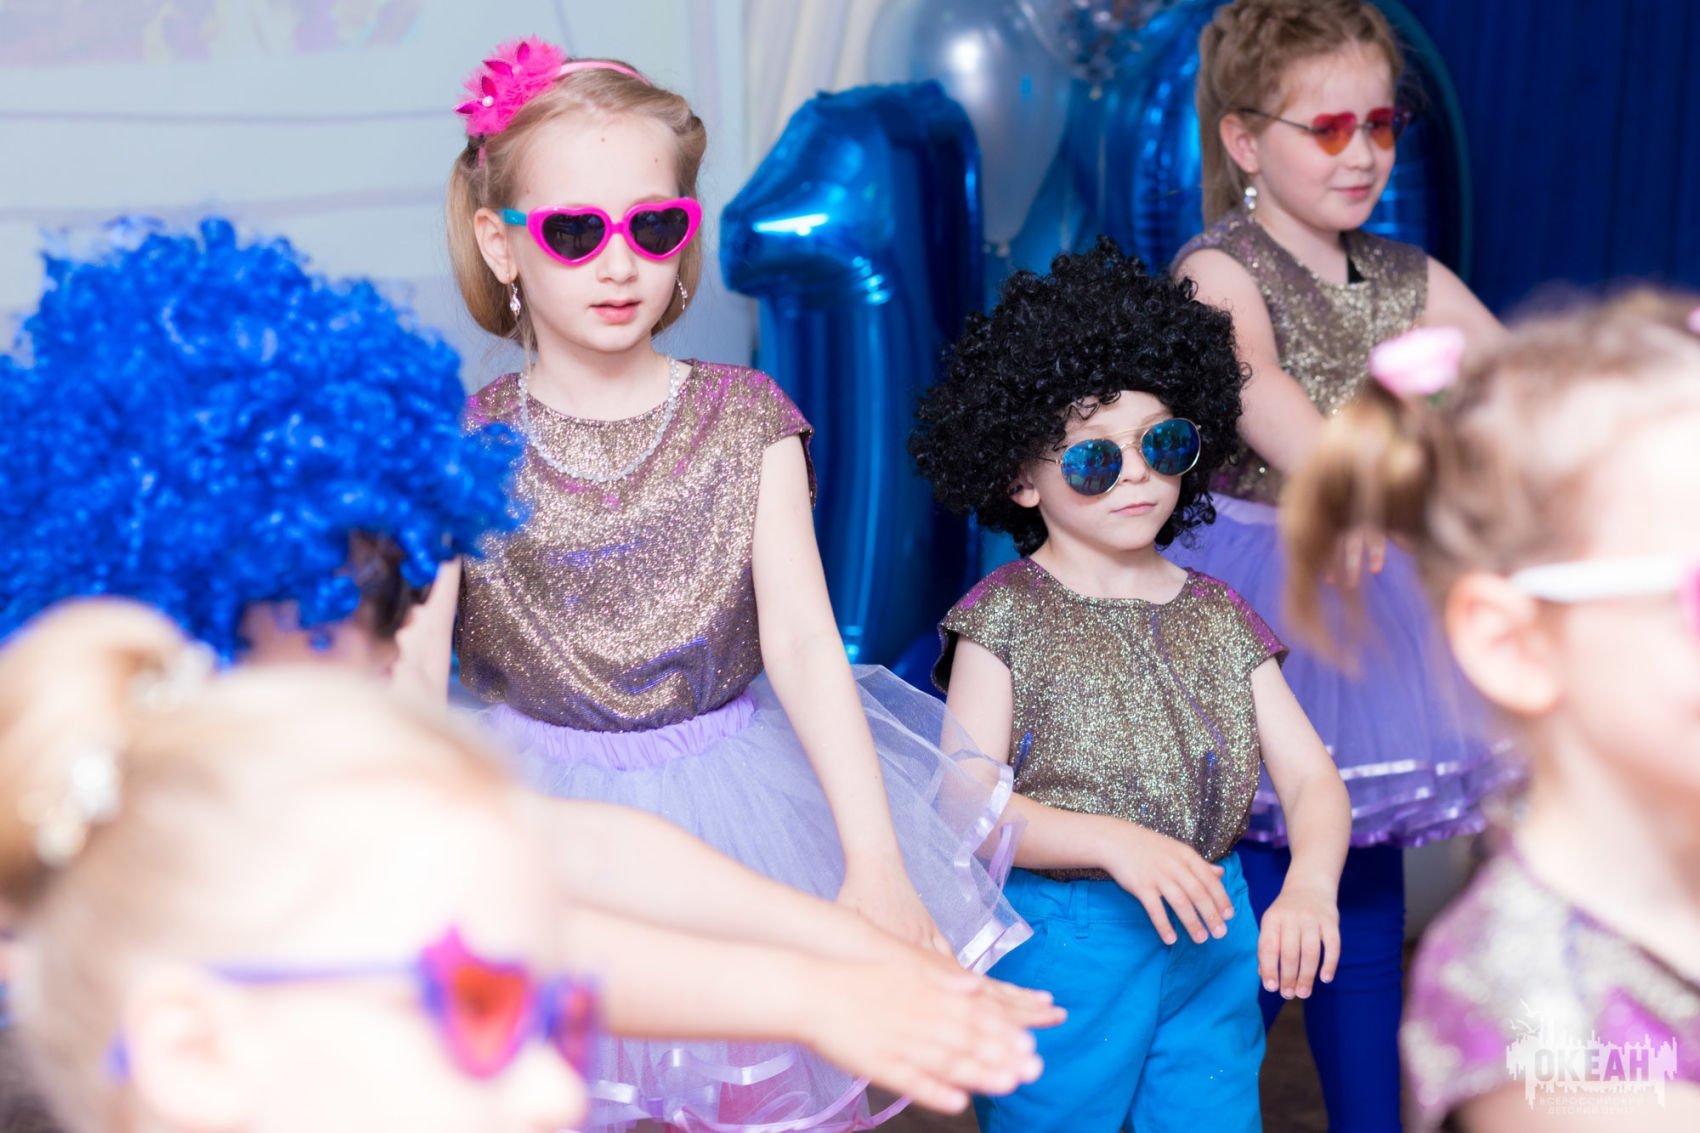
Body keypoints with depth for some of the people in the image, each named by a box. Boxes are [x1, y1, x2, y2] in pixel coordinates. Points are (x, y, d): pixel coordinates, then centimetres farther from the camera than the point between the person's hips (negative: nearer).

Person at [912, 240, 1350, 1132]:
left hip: (1213, 940, 4)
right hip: (1060, 947, -4)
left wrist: (1310, 884, -19)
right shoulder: (1008, 615, -6)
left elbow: (1311, 775, 2)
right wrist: (1114, 841, -25)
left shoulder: (1218, 617, 6)